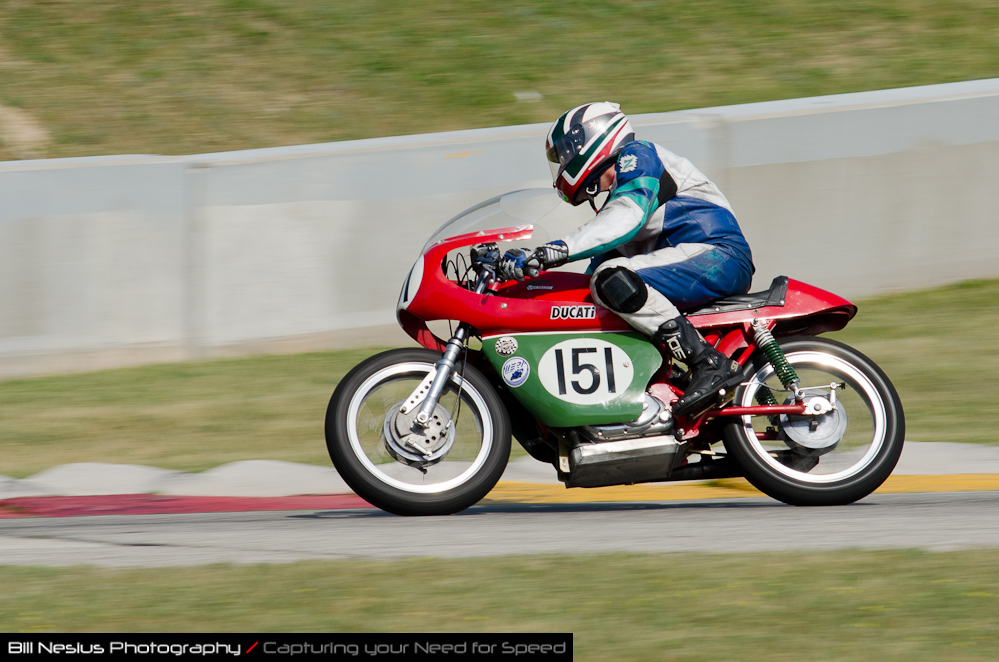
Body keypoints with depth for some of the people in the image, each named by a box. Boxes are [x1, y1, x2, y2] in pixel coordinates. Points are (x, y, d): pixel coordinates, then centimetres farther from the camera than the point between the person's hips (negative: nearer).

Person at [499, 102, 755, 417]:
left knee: (614, 279, -27)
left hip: (717, 254, -11)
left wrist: (555, 251, -30)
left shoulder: (637, 155, -3)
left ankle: (711, 366, -31)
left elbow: (626, 217, -22)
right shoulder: (615, 196, 28)